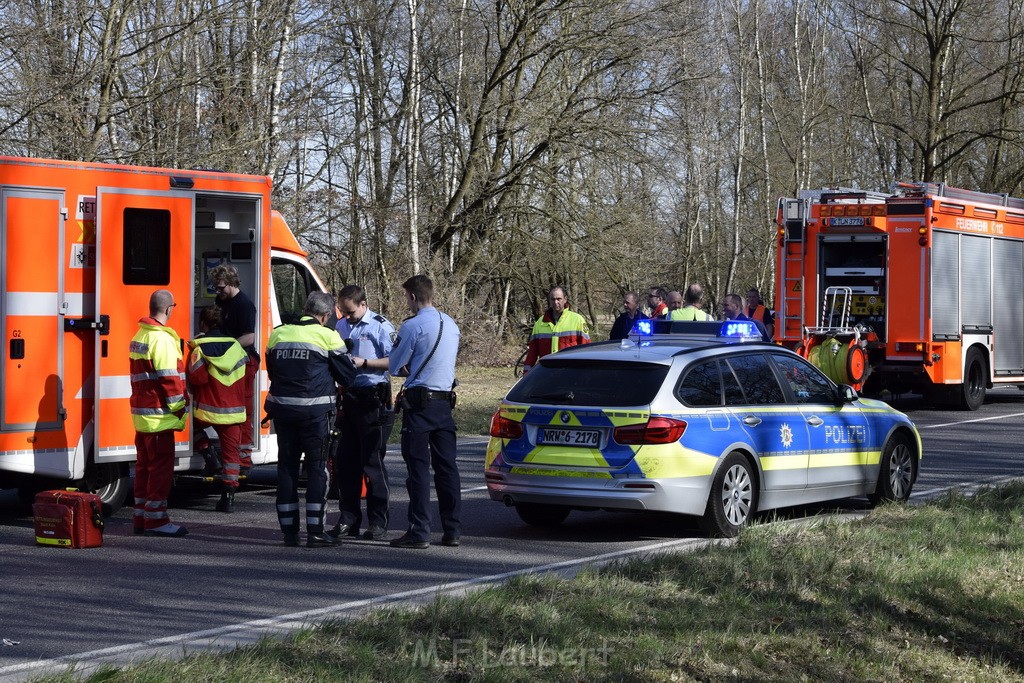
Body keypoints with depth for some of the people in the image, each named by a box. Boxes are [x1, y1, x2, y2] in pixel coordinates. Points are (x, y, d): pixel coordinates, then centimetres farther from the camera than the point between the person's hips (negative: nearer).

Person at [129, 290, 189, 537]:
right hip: (159, 415, -10)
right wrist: (179, 407, -10)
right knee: (161, 466, -4)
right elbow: (169, 378, -20)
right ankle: (156, 519, -3)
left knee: (145, 465, 14)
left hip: (141, 413, 10)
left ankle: (141, 517, 18)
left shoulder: (139, 336, 14)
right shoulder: (162, 339, -17)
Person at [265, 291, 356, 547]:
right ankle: (315, 532, -1)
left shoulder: (278, 334, 7)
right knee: (317, 468, 3)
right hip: (315, 410, -4)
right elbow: (348, 376, -2)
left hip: (282, 408, 4)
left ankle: (289, 531, 12)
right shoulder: (327, 336, -6)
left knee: (286, 467, 11)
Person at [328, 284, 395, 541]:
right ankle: (348, 519, 16)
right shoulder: (341, 326, 13)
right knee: (345, 460, 8)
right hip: (349, 398, 7)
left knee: (372, 462, -4)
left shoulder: (380, 327, -6)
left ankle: (378, 523, 2)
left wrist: (364, 363, -17)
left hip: (373, 400, -7)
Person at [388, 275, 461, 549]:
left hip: (419, 403, -7)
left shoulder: (413, 326, -12)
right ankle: (452, 530, 11)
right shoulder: (451, 325, 12)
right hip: (445, 401, 7)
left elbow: (395, 366, -5)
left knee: (418, 467, -4)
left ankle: (419, 531, -5)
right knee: (446, 465, 9)